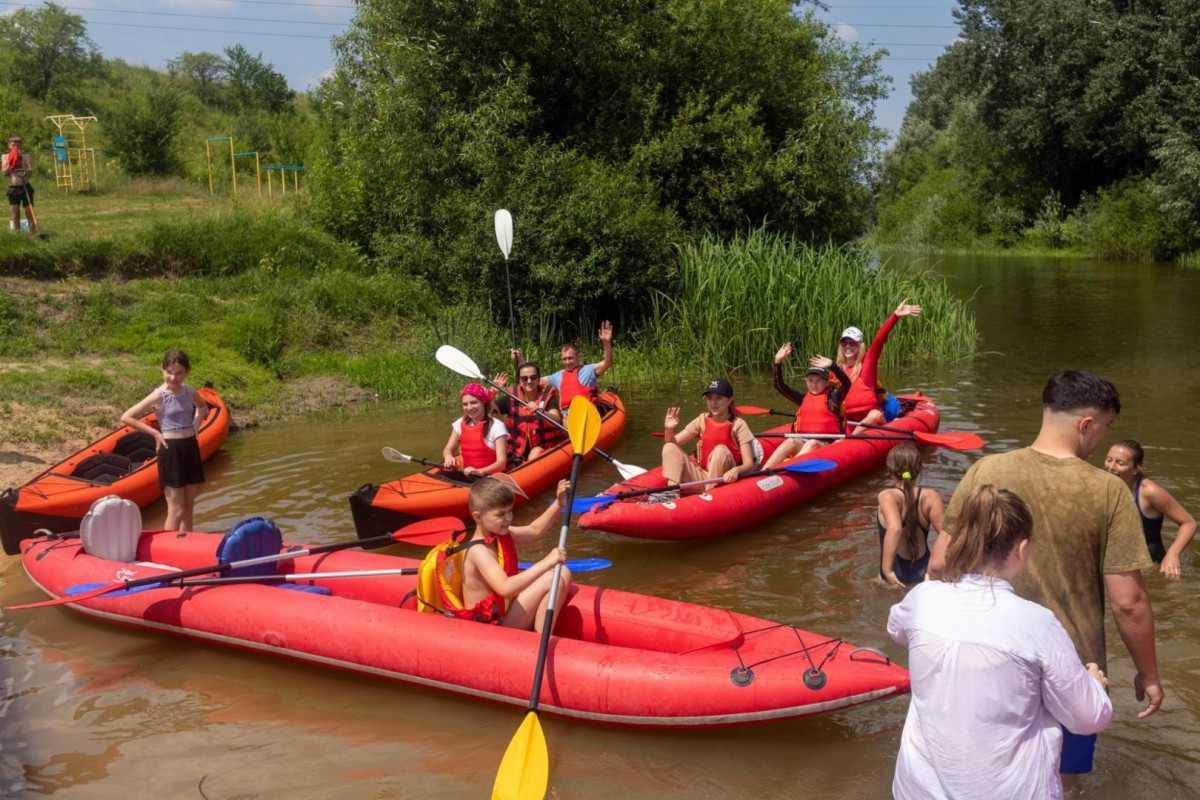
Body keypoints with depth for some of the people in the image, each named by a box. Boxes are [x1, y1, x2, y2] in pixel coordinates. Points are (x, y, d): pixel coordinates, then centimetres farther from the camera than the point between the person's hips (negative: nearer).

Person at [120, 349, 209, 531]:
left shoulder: (190, 392, 5)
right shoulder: (159, 396, -10)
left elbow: (203, 406, 28)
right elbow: (126, 417, -10)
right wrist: (155, 433, -10)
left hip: (191, 448, 6)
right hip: (171, 450, -6)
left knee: (188, 509, 11)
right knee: (176, 510, -6)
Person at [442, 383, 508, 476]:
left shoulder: (497, 426, -8)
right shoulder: (460, 424, 8)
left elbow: (502, 462, -13)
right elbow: (448, 450, 13)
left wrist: (479, 471, -29)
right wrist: (448, 456, -12)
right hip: (466, 475, 6)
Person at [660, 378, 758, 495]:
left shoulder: (738, 424, -7)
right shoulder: (703, 420, 6)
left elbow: (749, 464, -13)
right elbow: (673, 442, 1)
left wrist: (736, 470, -36)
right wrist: (669, 429, -21)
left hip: (723, 480, -4)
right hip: (701, 477, 4)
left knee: (720, 450, -30)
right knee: (670, 448, -11)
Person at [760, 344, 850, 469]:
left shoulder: (832, 397, 6)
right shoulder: (803, 399, 17)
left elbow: (846, 383, -14)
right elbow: (779, 386, 14)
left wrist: (832, 366, -29)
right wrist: (778, 363, 2)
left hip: (825, 444, -3)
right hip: (802, 441, 3)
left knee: (812, 444, -35)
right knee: (790, 442, -28)